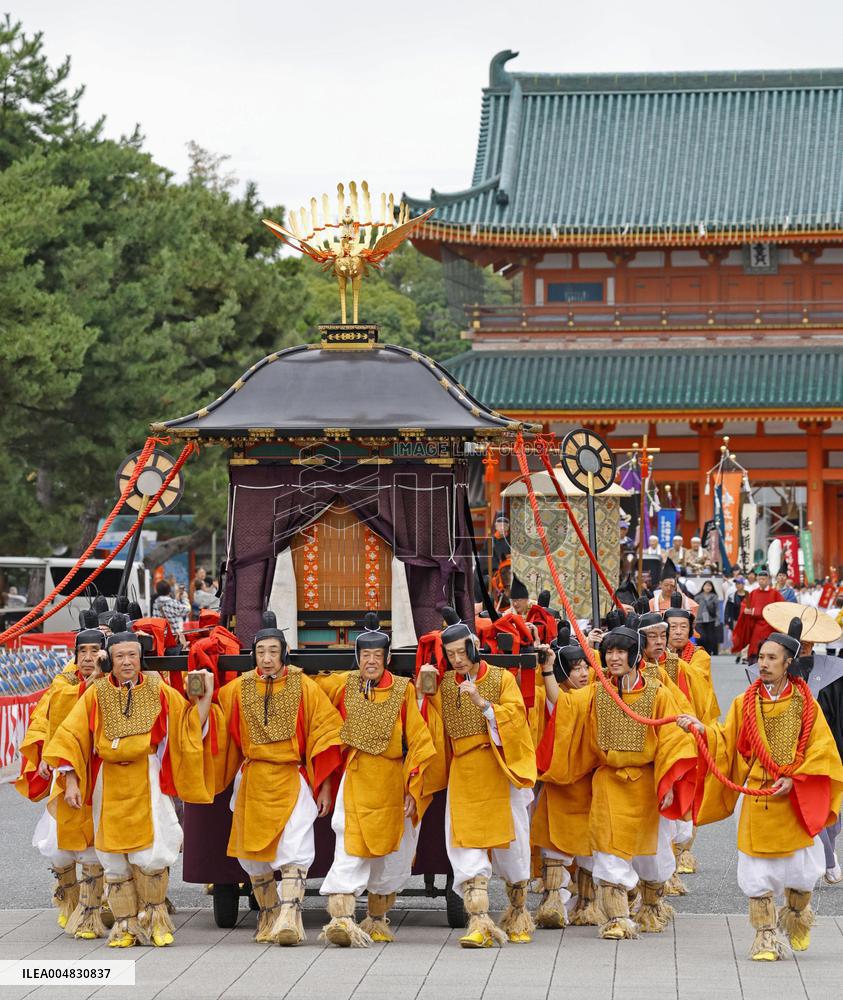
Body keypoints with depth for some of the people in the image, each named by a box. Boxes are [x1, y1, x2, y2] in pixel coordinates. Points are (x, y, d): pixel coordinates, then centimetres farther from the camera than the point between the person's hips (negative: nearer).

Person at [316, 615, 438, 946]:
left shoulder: (403, 690, -3)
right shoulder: (344, 685, 3)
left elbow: (419, 741, -2)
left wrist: (413, 788, -6)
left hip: (392, 781, 0)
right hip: (355, 779, 0)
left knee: (390, 852, 10)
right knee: (350, 848, -14)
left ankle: (377, 919, 27)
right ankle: (341, 918, -24)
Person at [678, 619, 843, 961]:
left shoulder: (805, 704, -1)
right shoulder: (744, 704, 3)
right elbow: (726, 744, 3)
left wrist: (794, 779, -13)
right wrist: (702, 729, -15)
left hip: (795, 802, -1)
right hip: (756, 801, 1)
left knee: (802, 872, 4)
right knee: (758, 873, -1)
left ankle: (796, 917, 33)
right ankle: (766, 938, 8)